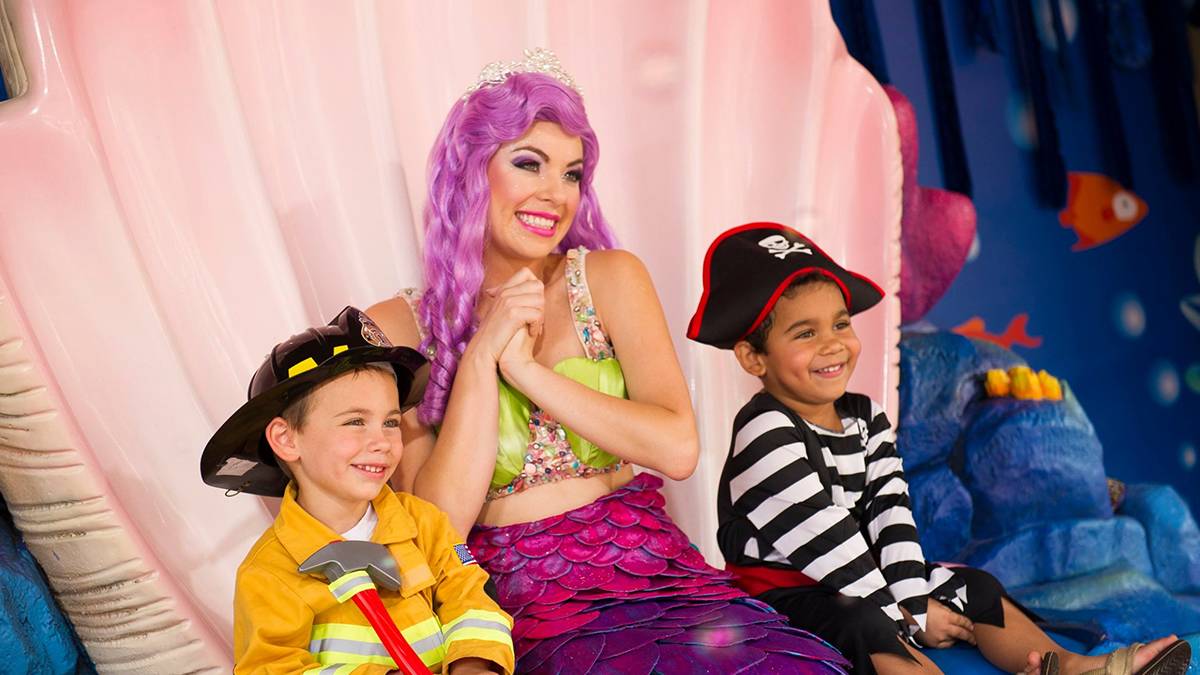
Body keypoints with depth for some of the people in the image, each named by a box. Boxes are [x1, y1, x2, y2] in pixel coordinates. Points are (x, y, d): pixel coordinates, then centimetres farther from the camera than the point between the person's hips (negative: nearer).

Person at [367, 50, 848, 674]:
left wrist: (524, 368, -9)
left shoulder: (611, 278, 5)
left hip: (654, 569, 3)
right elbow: (439, 522, -6)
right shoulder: (396, 328, 2)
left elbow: (677, 449, -7)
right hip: (530, 605, -2)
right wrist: (481, 356, -11)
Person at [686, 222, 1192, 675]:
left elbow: (888, 510, -1)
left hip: (857, 580, 9)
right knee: (869, 627, -32)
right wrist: (911, 616, -17)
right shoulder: (766, 433, -20)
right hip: (783, 593, -8)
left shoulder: (866, 418, 6)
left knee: (972, 588, 4)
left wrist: (914, 595, -16)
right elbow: (821, 540, -22)